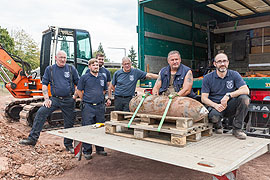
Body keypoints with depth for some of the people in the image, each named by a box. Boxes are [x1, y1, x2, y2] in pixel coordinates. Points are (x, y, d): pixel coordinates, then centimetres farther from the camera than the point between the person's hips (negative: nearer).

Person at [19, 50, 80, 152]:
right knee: (40, 113, -17)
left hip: (68, 100, 0)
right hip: (55, 99, 1)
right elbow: (44, 84, 7)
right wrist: (46, 99, -3)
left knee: (69, 123, 5)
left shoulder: (71, 69, 4)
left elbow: (78, 83, 7)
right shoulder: (49, 69, 7)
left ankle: (68, 145, 21)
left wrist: (75, 96, -1)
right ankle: (32, 139, -11)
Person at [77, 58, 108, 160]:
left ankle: (100, 149, 23)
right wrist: (85, 100, 4)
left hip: (100, 106, 4)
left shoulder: (102, 77, 12)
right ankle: (87, 151, 7)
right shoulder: (84, 77, -1)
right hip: (88, 107, -4)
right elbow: (79, 91, 4)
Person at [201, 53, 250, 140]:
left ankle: (237, 129, -11)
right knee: (214, 116, -36)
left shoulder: (234, 75, 2)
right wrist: (215, 105, -23)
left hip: (230, 106, 2)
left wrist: (228, 95, -25)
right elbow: (204, 98, -4)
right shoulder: (208, 78, 1)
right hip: (215, 106, -1)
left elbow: (246, 90, -12)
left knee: (244, 98, -27)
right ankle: (218, 126, 6)